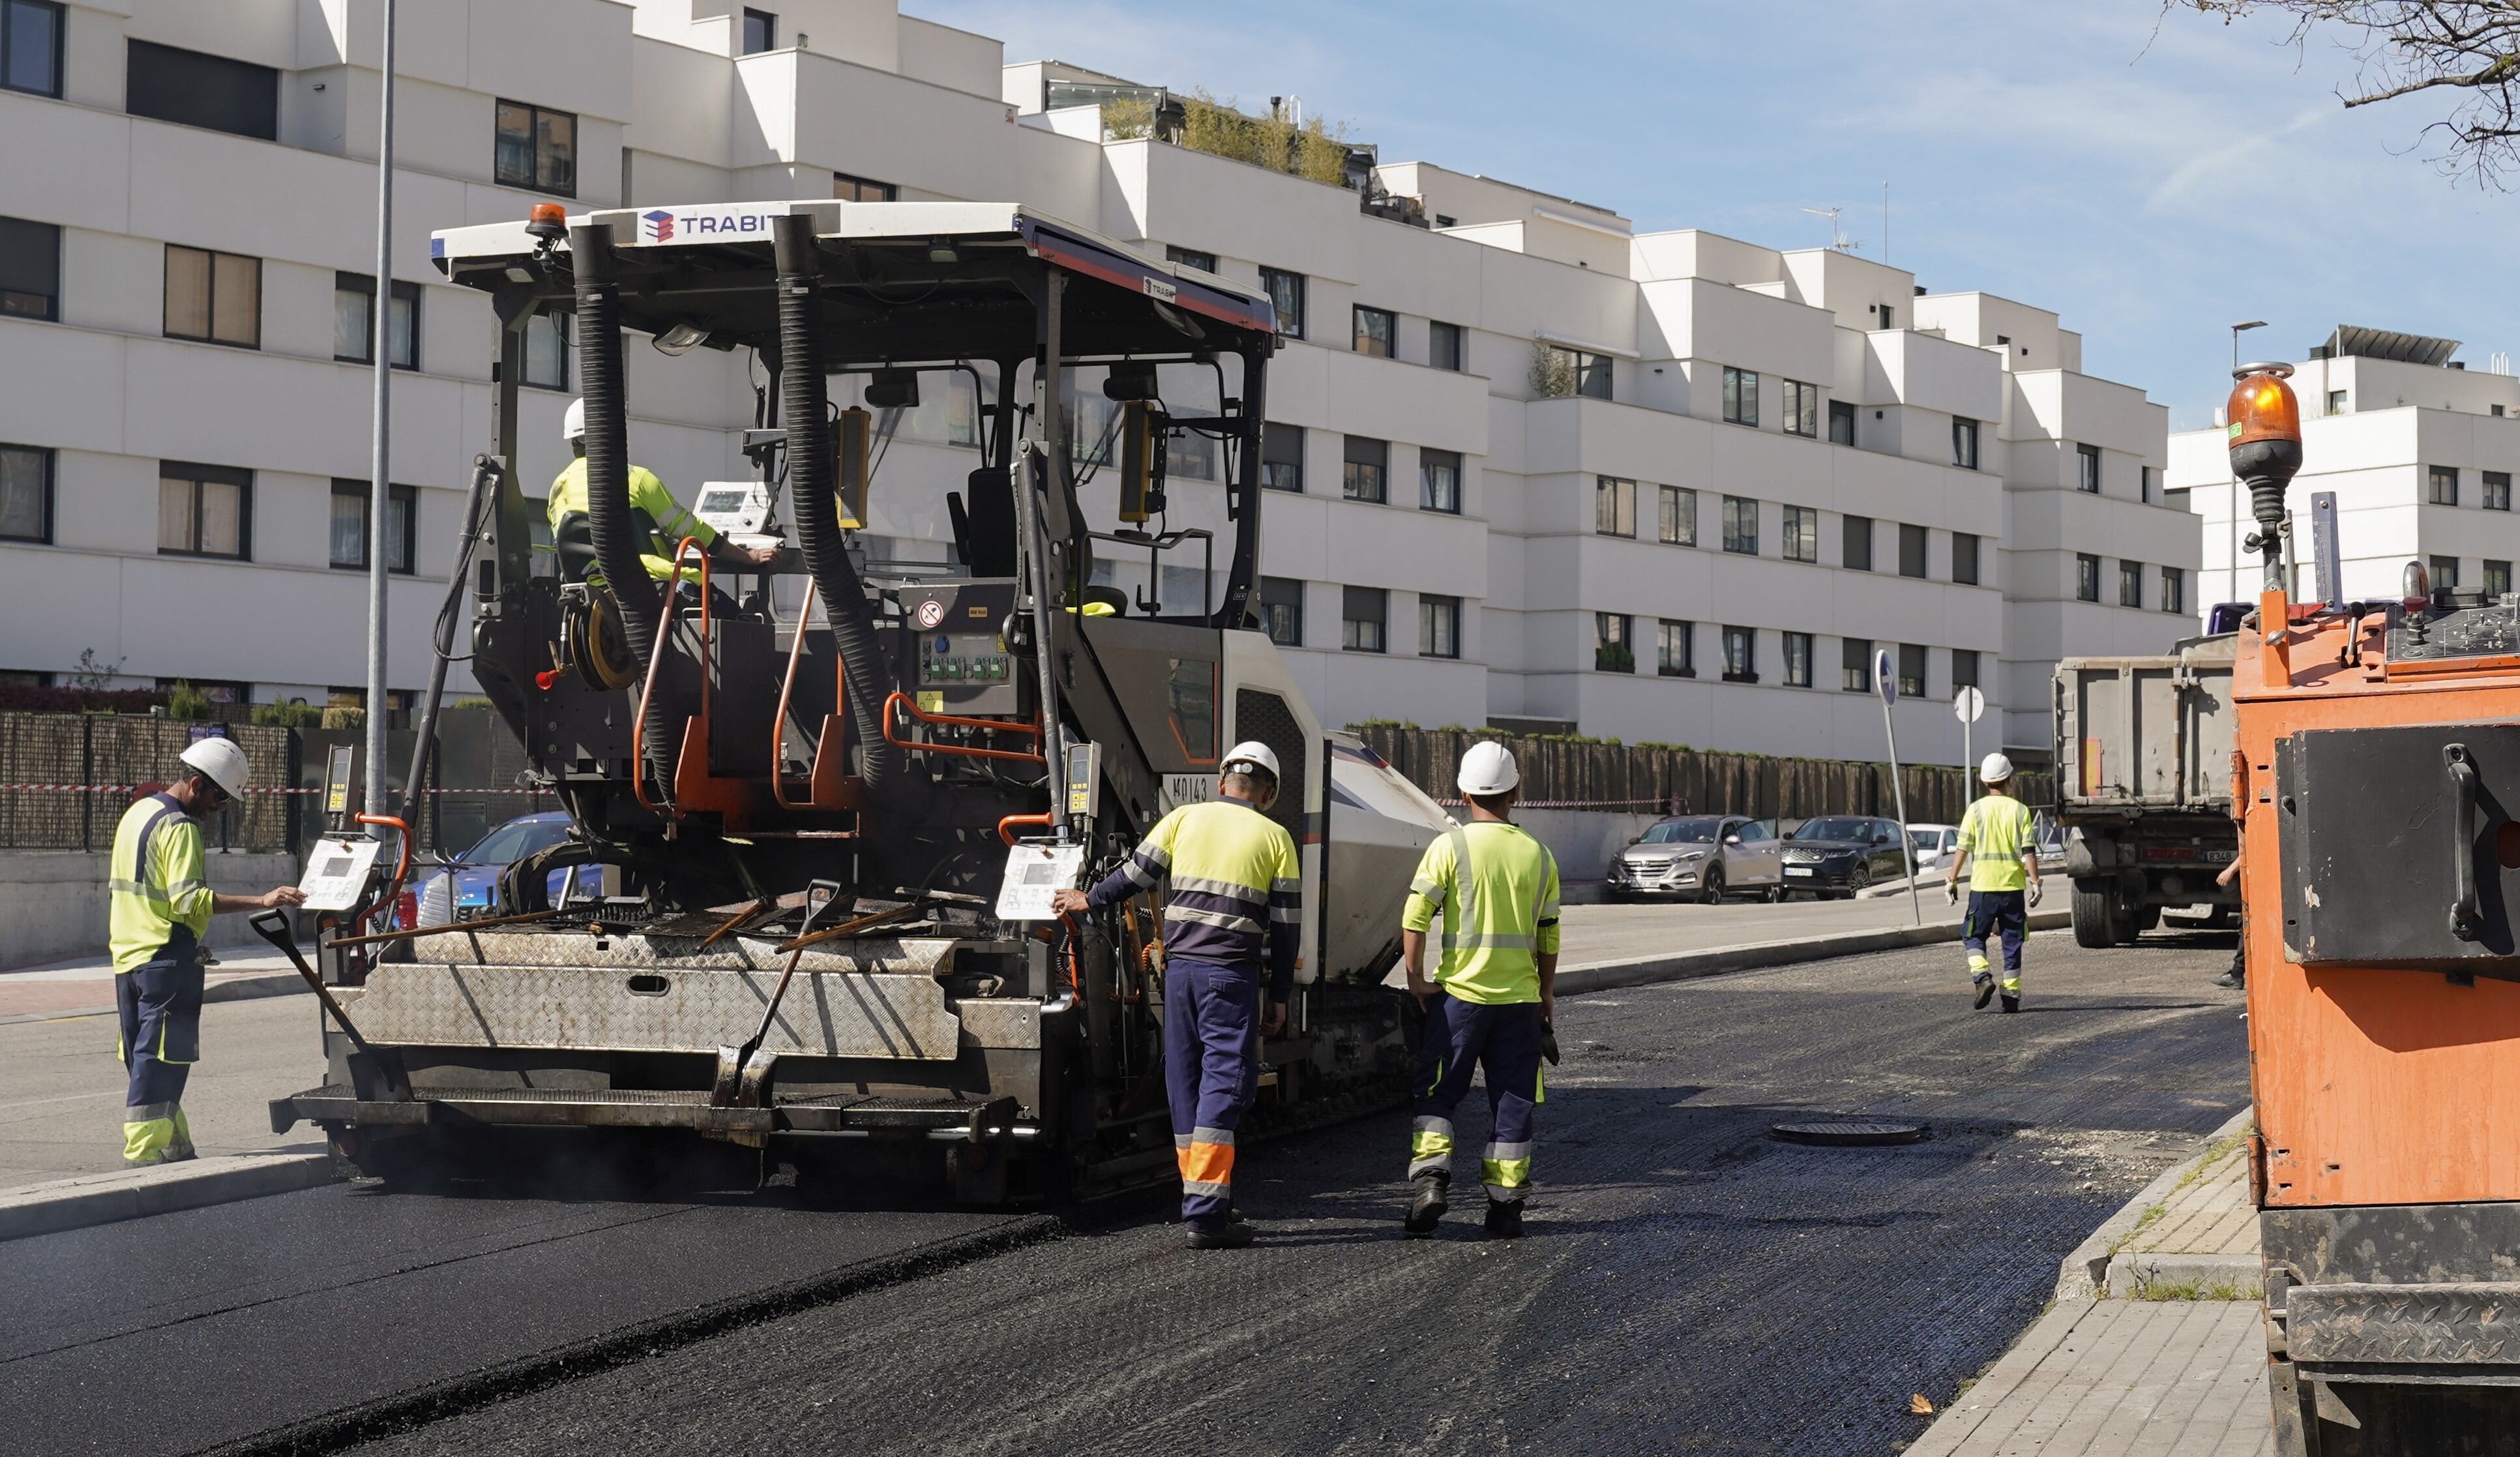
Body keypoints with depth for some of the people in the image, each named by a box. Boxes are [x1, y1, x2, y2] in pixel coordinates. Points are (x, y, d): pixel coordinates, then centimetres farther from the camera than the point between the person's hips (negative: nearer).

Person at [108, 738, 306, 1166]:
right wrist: (261, 901, -30)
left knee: (145, 1061, 14)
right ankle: (147, 1156, -9)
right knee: (160, 1063, -8)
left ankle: (175, 1147, 22)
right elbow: (189, 900, -25)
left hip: (129, 955, 10)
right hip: (168, 960, -10)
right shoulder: (178, 827, -14)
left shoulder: (138, 813, 16)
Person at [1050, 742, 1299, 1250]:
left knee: (1186, 1082, 13)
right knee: (1223, 1083, -5)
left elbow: (1136, 874, 11)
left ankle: (1203, 1201, 19)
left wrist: (1090, 901, 29)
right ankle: (1206, 1213, -11)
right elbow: (1286, 924, 2)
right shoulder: (1275, 837, 4)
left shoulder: (1185, 818, 9)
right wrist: (1280, 996, 8)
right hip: (1231, 975, -4)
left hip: (1179, 966, 4)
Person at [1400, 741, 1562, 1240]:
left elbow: (1414, 916, -11)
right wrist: (1546, 994, 20)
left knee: (1437, 1093, 8)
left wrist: (1415, 976, -2)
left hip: (1459, 993, -2)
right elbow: (1548, 936, 10)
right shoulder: (1539, 855, 5)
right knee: (1512, 1102, 8)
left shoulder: (1450, 846, -6)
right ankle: (1506, 1207, 10)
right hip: (1520, 997, 2)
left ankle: (1430, 1176, -10)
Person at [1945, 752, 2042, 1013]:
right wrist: (2035, 883, 0)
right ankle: (2011, 992, 7)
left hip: (1983, 885, -1)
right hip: (2014, 885, 1)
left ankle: (1981, 976, -11)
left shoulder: (1976, 809, -2)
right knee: (2012, 940, 9)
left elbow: (1963, 849, -3)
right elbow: (2028, 852, -4)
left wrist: (1953, 880, 4)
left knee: (1973, 935, 12)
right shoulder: (2020, 810, 0)